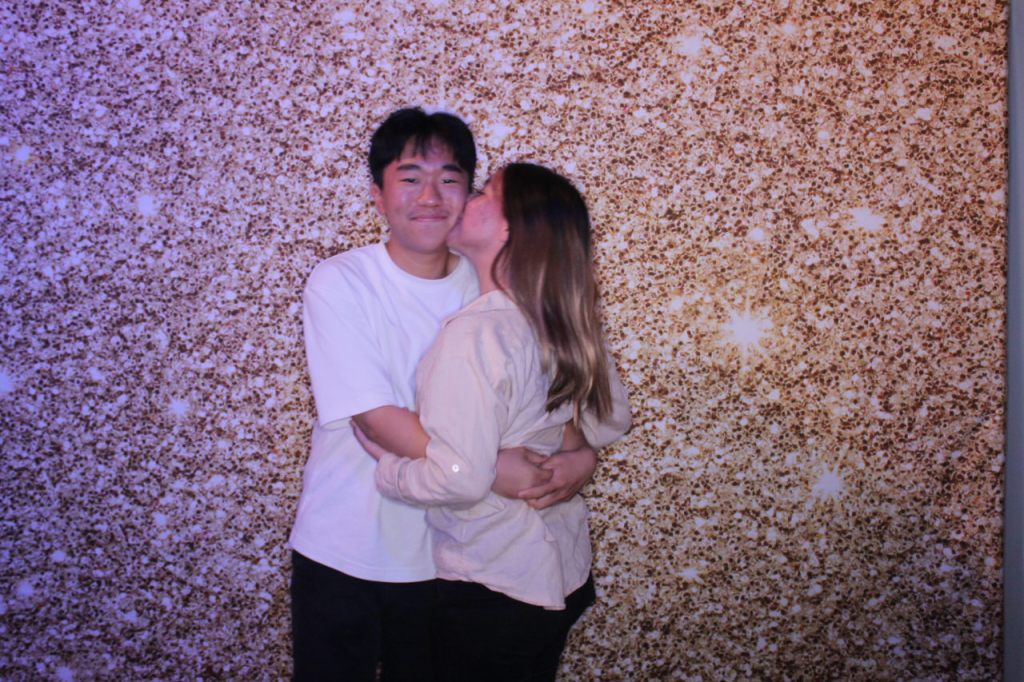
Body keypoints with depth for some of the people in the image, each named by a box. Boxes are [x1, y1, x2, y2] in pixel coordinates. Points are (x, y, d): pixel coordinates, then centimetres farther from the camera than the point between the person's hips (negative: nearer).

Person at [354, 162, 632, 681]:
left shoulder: (476, 331, -25)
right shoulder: (562, 324, -1)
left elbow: (460, 480, -27)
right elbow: (611, 420, 11)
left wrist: (385, 467, -11)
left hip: (490, 589, -7)